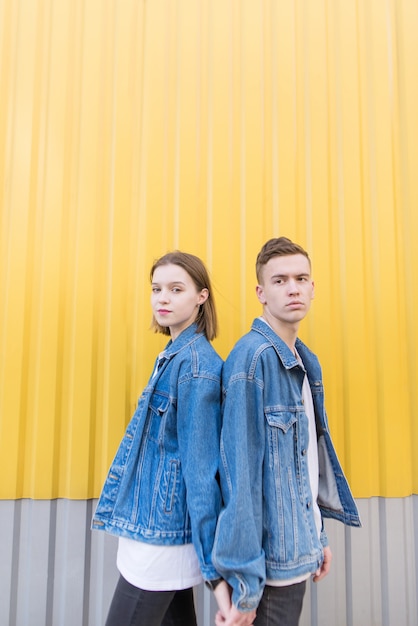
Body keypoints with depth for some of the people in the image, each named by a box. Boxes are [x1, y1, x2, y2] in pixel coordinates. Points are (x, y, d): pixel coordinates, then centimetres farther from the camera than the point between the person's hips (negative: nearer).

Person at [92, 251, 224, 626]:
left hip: (163, 537, -9)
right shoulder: (175, 355, 9)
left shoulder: (194, 362, -20)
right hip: (156, 525, 9)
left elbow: (201, 465, -22)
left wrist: (214, 569, -18)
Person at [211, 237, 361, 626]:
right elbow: (241, 472, -22)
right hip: (272, 556, -8)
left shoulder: (307, 361, 6)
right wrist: (244, 581, -20)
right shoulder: (253, 357, -20)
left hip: (299, 547, 8)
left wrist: (317, 536, 15)